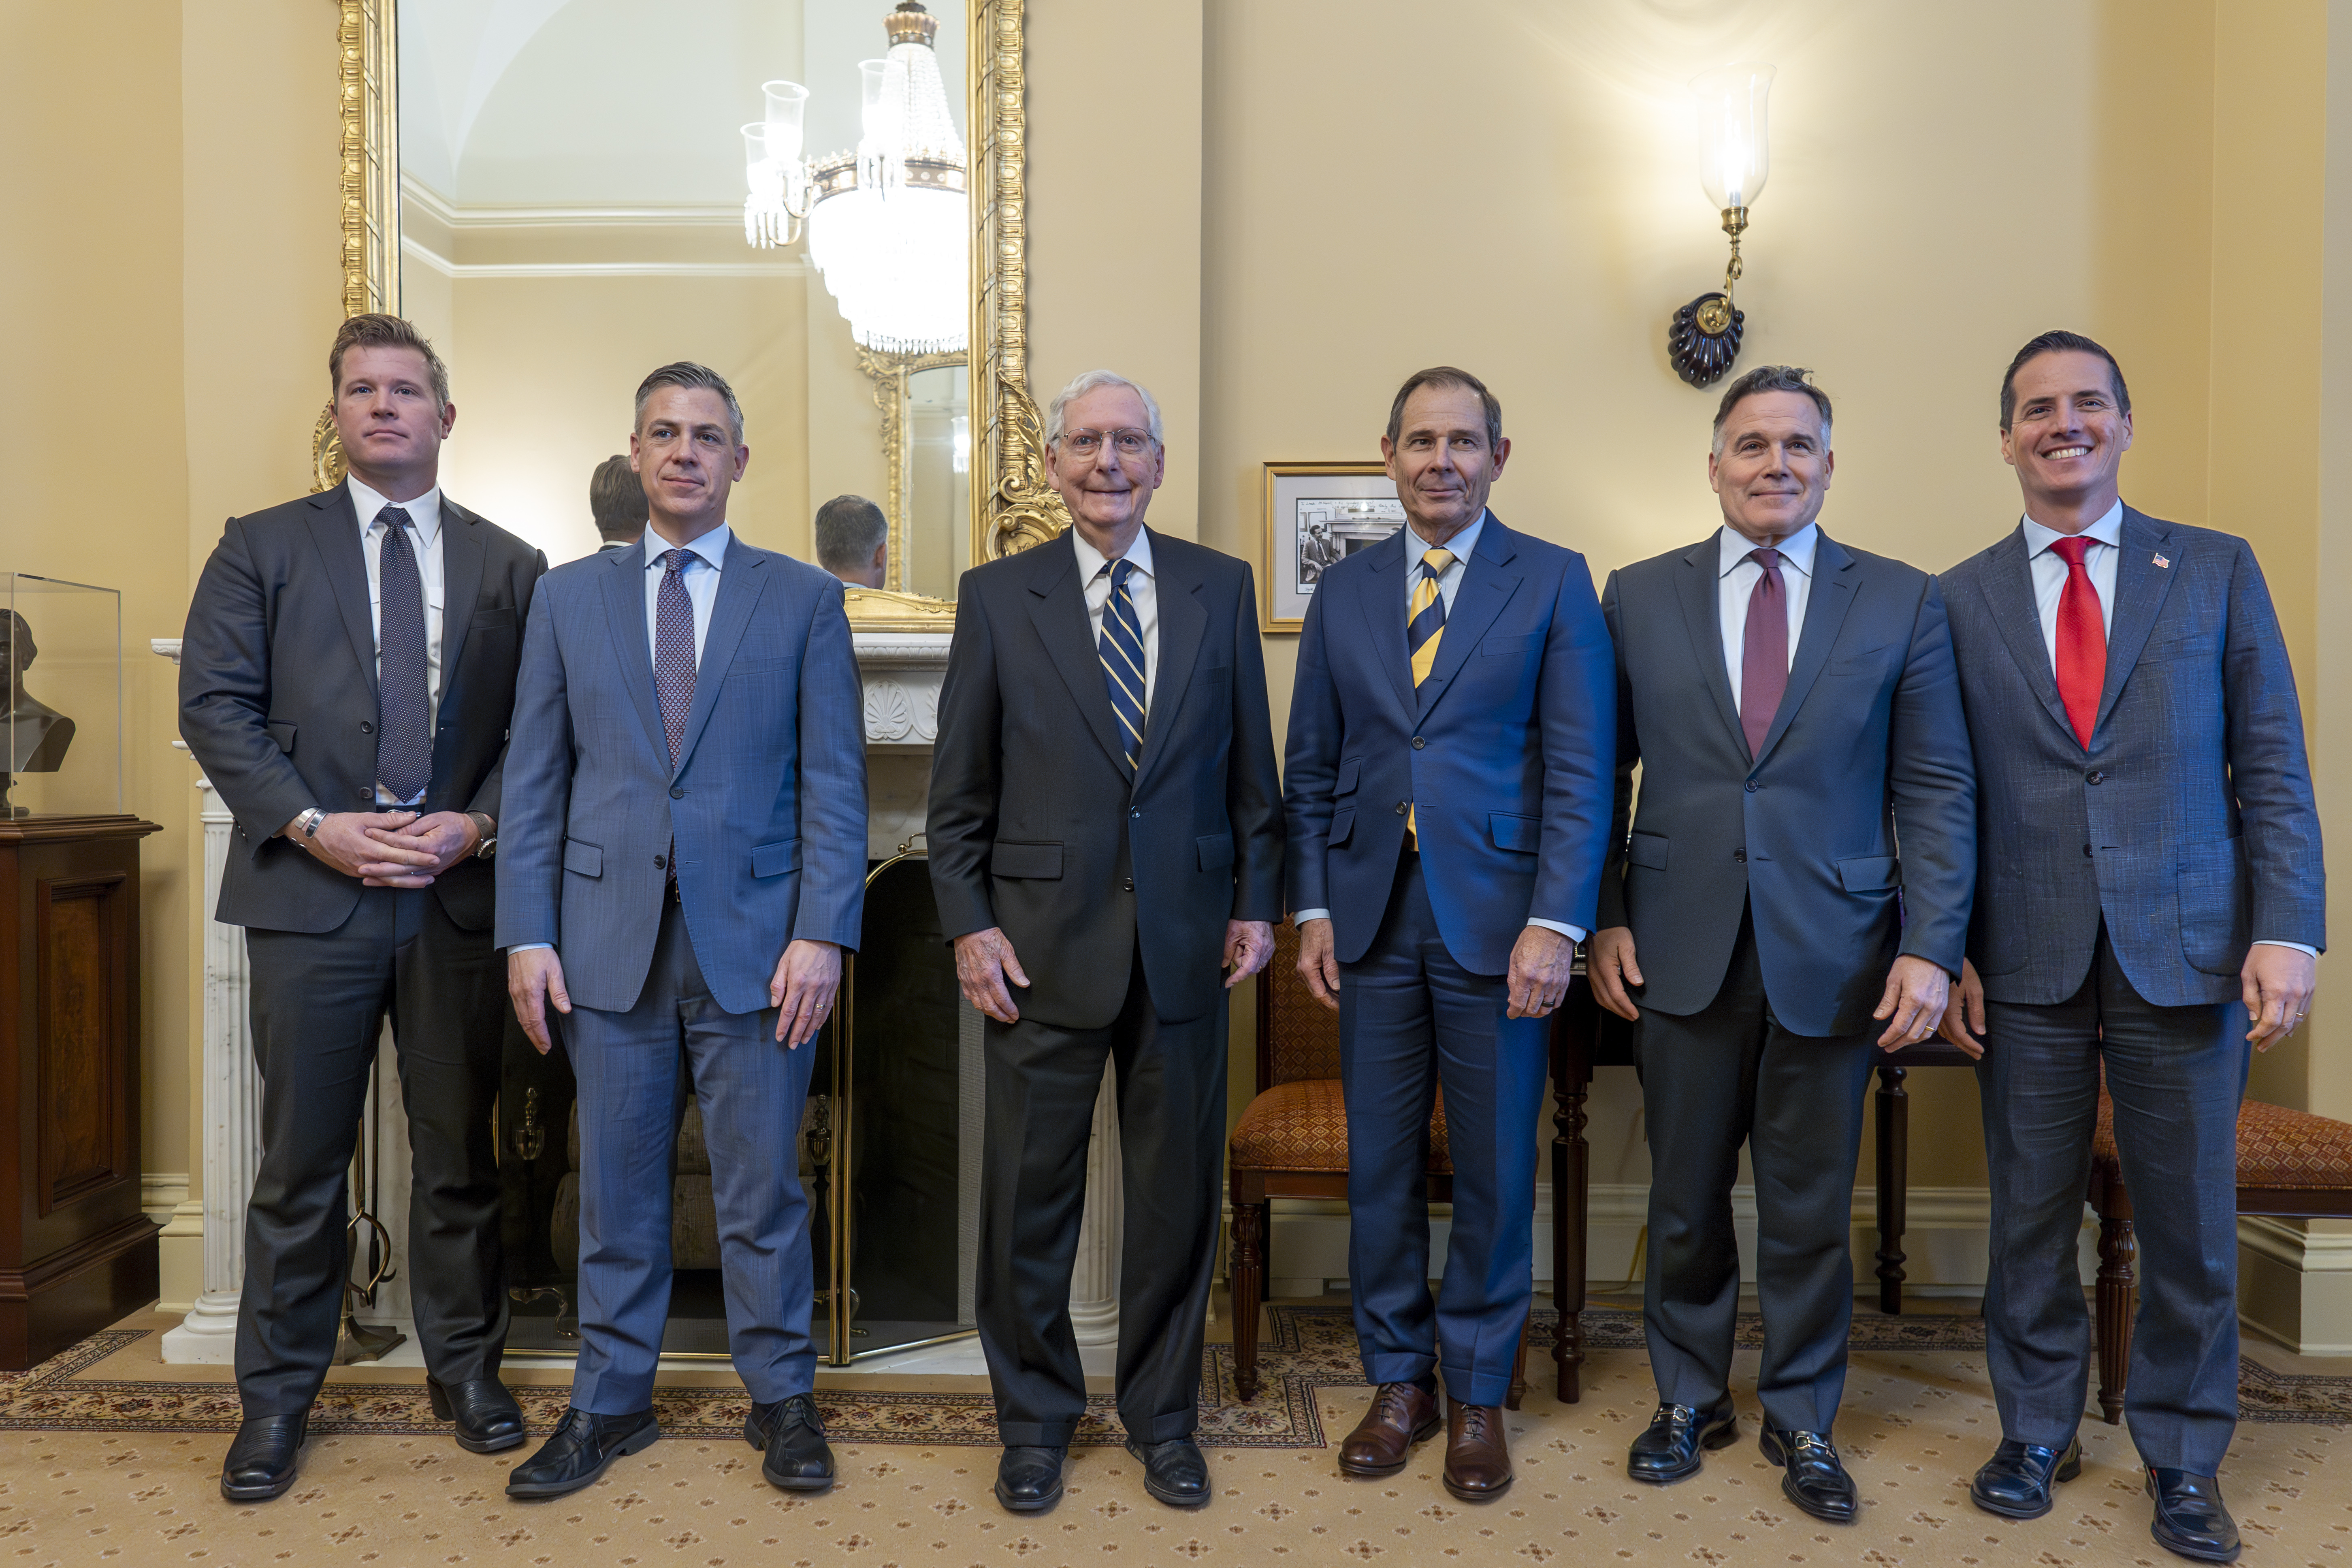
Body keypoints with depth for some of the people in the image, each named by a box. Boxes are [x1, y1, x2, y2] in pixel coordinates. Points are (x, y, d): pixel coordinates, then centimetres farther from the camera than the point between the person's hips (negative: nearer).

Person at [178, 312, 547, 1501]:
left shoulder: (510, 567, 9)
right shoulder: (261, 547, 7)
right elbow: (213, 705, -1)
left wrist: (474, 825, -11)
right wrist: (314, 825, -12)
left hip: (460, 897, 1)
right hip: (309, 892, -1)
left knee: (459, 1155, 11)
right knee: (300, 1164, 8)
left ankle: (465, 1368, 27)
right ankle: (277, 1398, 23)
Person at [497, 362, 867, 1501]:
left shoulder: (803, 599, 4)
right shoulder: (570, 597, 10)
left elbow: (834, 781, -1)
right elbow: (535, 778, 7)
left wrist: (822, 933, -10)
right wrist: (528, 935, -1)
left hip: (754, 938, -2)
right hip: (610, 937, 2)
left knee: (762, 1188, 8)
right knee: (615, 1190, 11)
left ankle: (781, 1398, 24)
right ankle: (611, 1401, 28)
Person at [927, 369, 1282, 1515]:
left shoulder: (1221, 588, 6)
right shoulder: (996, 596, 2)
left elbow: (1251, 767, 9)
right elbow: (959, 790, 2)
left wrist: (1256, 900, 4)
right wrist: (969, 924, -4)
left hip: (1186, 940, 2)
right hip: (1044, 939, -1)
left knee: (1177, 1189, 11)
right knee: (1029, 1193, 8)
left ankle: (1162, 1416, 31)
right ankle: (1035, 1418, 29)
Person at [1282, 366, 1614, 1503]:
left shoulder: (1554, 583, 1)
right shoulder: (1343, 590, 10)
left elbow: (1579, 769, -5)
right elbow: (1310, 766, 11)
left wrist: (1554, 925, -13)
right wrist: (1313, 908, 3)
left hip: (1497, 921, -2)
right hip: (1373, 920, 3)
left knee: (1494, 1173, 8)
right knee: (1380, 1164, 10)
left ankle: (1478, 1396, 25)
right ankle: (1398, 1383, 27)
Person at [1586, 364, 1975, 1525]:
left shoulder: (1902, 602, 3)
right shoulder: (1638, 598, 4)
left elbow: (1936, 789, 0)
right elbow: (1601, 775, 6)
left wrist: (1931, 947, -8)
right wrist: (1605, 917, 0)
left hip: (1833, 952, 0)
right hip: (1683, 949, 1)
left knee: (1812, 1208, 11)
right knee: (1686, 1197, 12)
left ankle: (1800, 1421, 31)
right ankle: (1688, 1399, 32)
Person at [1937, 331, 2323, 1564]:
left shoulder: (2217, 571, 6)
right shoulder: (1960, 601, 5)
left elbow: (2272, 769, 2)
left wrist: (2286, 932, -7)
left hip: (2189, 952, 0)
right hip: (2026, 959, 0)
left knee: (2190, 1221, 9)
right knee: (2030, 1217, 10)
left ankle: (2181, 1460, 27)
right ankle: (2036, 1432, 28)